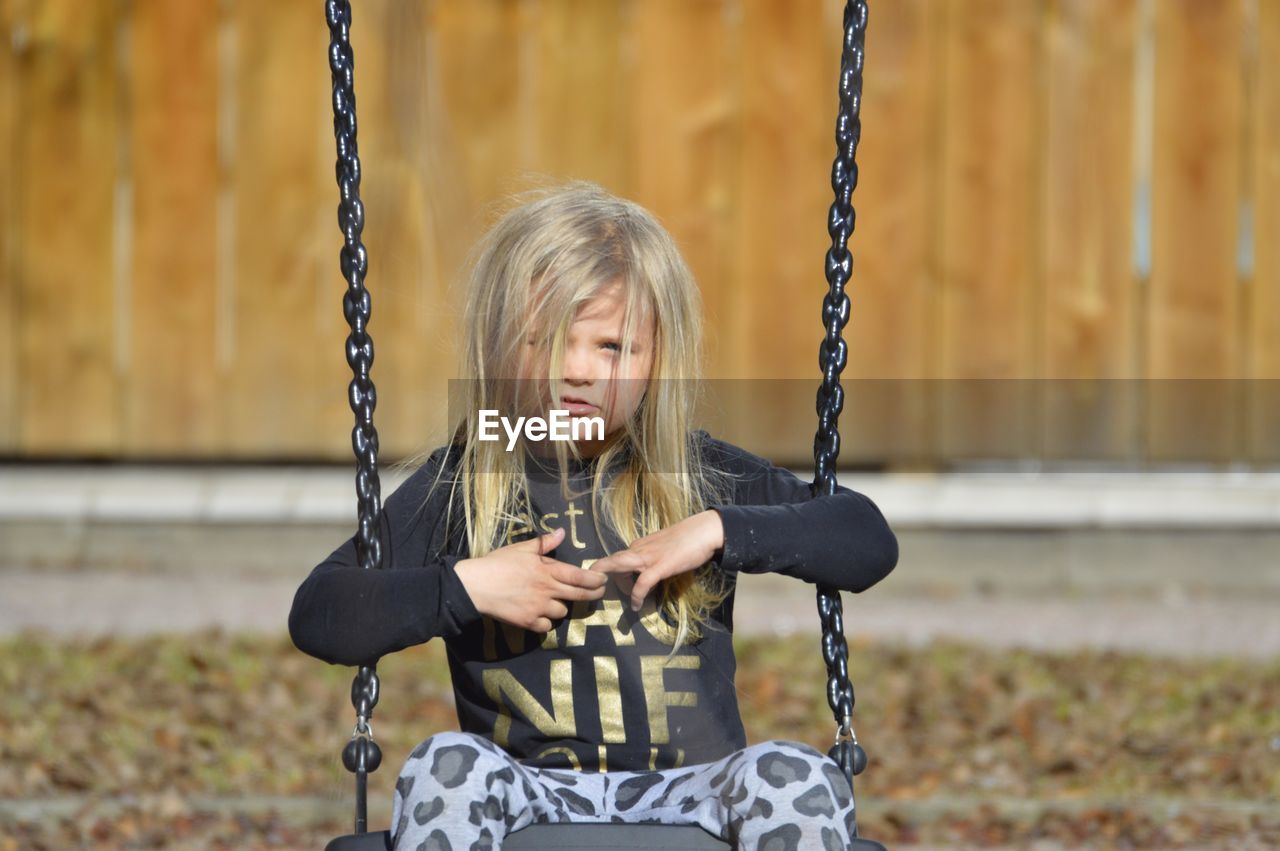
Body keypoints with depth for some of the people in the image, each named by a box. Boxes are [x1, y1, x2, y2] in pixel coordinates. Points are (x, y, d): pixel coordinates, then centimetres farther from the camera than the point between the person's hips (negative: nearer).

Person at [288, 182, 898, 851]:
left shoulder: (704, 477, 9)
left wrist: (721, 531, -7)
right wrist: (464, 587, -12)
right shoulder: (459, 486, 6)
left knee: (799, 778, -29)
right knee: (445, 766, -33)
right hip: (525, 789, 0)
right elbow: (316, 617, 0)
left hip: (685, 790, 1)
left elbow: (870, 543, 5)